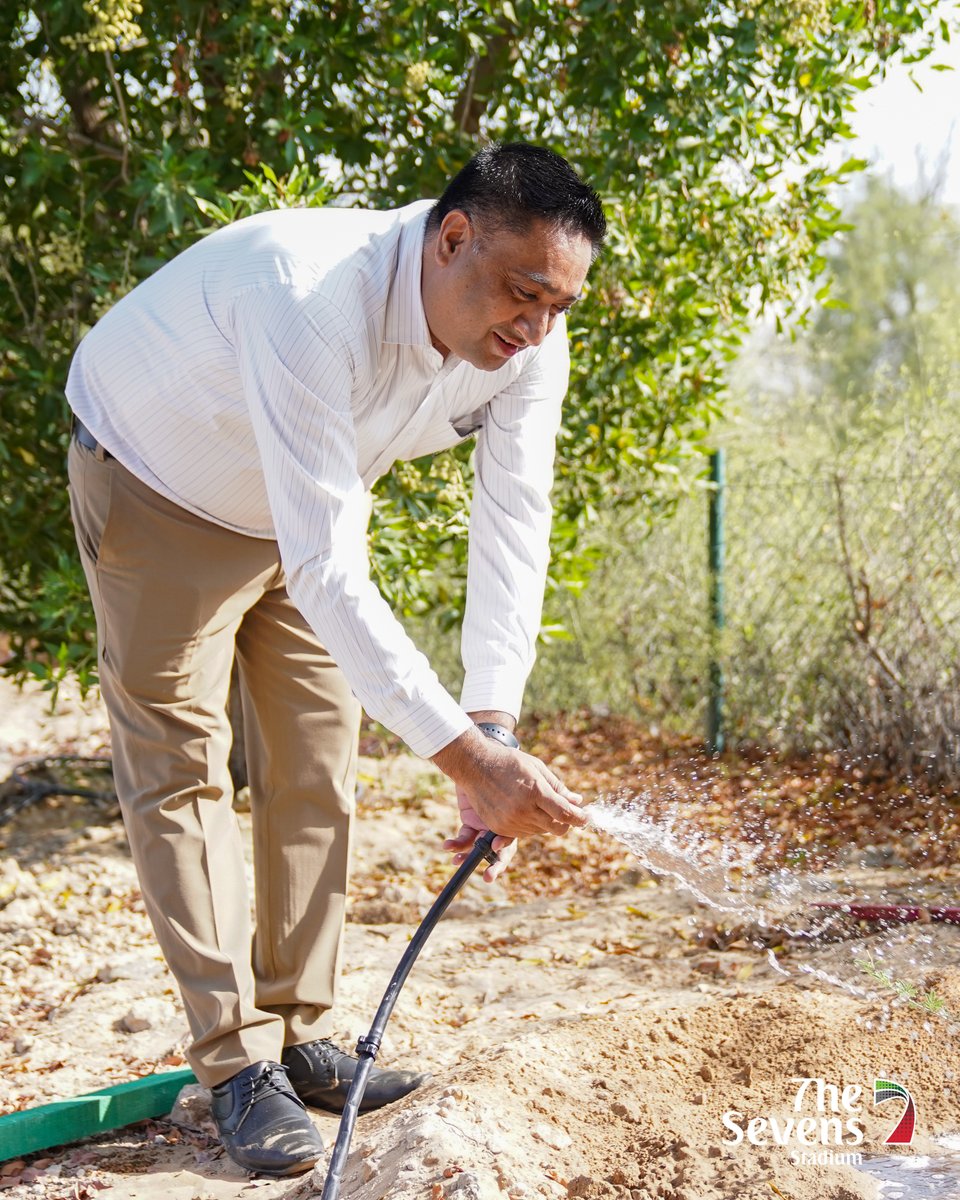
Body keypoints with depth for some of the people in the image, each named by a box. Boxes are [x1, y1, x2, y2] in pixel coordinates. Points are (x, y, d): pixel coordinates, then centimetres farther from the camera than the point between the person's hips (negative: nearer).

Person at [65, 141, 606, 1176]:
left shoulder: (530, 342, -22)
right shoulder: (312, 303, -44)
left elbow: (513, 530, -22)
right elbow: (325, 571, -46)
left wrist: (491, 723, -34)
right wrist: (463, 750, -49)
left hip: (312, 496, 6)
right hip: (159, 485, -6)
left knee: (316, 760, 5)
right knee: (178, 765, -7)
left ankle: (299, 1036, 15)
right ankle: (236, 1062, -1)